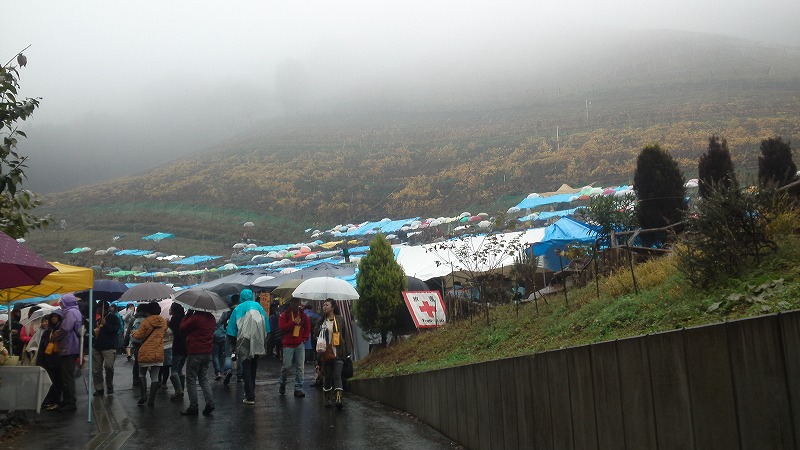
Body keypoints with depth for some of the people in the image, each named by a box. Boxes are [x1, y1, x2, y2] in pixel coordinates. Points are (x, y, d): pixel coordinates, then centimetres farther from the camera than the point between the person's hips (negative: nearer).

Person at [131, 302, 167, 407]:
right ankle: (152, 400, 7)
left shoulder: (146, 321, -11)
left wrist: (133, 334, 15)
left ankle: (143, 395, 7)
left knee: (142, 374, 16)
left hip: (146, 353, -4)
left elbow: (139, 335, -6)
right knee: (155, 377, 6)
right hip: (158, 353, 4)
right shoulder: (163, 322, 4)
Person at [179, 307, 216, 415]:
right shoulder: (211, 318, 5)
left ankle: (193, 407, 6)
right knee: (204, 378, 16)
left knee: (191, 380, 4)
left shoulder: (195, 317, -18)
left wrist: (188, 313, -1)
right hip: (207, 352, 7)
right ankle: (209, 402, 3)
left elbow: (183, 328, -7)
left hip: (195, 353, -7)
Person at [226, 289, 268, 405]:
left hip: (244, 344, -3)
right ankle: (251, 392, 28)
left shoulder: (238, 309, -1)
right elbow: (266, 328, 7)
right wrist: (263, 341, 17)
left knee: (246, 369, 1)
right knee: (253, 368, 17)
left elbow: (231, 331, -1)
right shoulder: (259, 307, 5)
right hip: (257, 344, 3)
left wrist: (234, 345, 8)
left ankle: (250, 397, -4)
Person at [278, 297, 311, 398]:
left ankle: (298, 389, 6)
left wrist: (305, 338, 7)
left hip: (300, 344, 3)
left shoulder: (303, 315, 10)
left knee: (300, 367, 1)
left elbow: (307, 327, 19)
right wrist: (293, 322, -18)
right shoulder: (285, 315, 1)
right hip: (288, 344, -3)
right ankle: (282, 384, 23)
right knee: (287, 365, -3)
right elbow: (282, 327, -11)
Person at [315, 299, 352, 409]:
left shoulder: (340, 319, 4)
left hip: (338, 354, -2)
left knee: (337, 375, -11)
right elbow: (315, 334, 9)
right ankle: (328, 398, 21)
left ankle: (338, 398, -18)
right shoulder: (321, 321, 9)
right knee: (327, 376, 8)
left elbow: (346, 335, 5)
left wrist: (347, 351, 2)